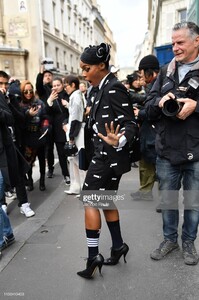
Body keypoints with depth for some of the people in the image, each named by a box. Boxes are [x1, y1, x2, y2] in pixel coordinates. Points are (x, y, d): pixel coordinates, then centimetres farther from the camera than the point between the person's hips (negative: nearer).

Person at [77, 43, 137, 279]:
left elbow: (129, 124, -21)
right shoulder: (105, 89, 12)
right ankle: (117, 247, 30)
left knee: (89, 200, -2)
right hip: (106, 155, 10)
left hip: (109, 156, -10)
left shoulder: (114, 88, -16)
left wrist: (119, 142, -39)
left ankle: (93, 256, 8)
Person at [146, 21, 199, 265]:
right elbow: (148, 109, 7)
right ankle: (170, 239, 35)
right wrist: (160, 102, -13)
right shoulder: (165, 73, 10)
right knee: (167, 201, 14)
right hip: (167, 151, 3)